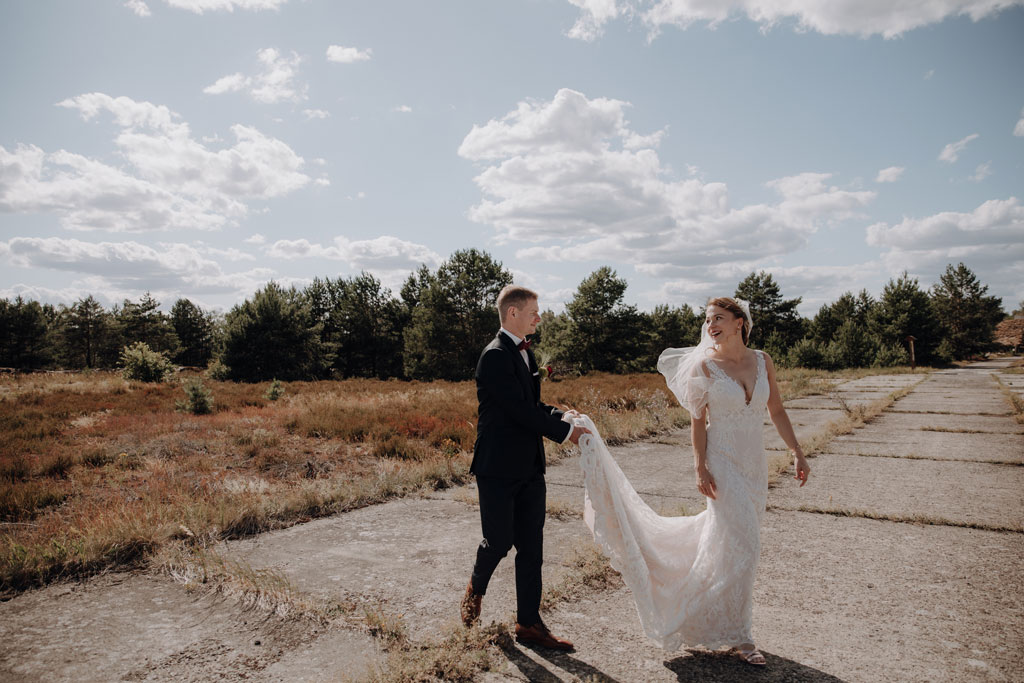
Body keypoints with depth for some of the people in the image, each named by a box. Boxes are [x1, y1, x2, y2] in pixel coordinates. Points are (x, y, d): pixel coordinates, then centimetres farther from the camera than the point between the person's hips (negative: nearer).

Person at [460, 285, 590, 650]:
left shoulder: (525, 352, 13)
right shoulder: (496, 355, -16)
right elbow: (520, 409, -21)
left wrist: (563, 416, -1)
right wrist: (564, 432, -14)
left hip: (529, 468, 8)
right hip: (499, 468, -8)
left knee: (531, 546, 10)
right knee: (499, 541, 5)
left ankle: (528, 623, 21)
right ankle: (476, 588, 36)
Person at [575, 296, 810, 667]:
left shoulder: (762, 360, 4)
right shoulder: (705, 365, -7)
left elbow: (777, 411, 9)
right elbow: (698, 420, -6)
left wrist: (797, 452, 5)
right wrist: (700, 467, -14)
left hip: (754, 466, 5)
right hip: (722, 462, -4)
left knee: (723, 537, 13)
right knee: (740, 545, -6)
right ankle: (738, 636, 11)